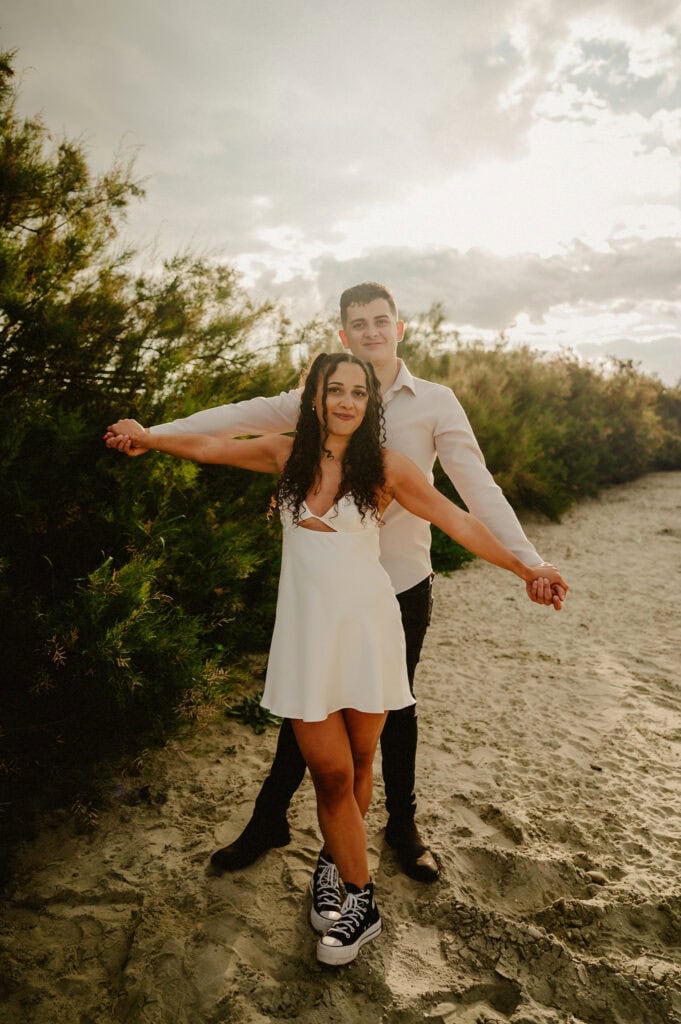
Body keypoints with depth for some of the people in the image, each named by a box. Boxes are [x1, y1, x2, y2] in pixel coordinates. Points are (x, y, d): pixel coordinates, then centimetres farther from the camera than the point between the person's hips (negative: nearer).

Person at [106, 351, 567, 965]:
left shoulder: (386, 467, -4)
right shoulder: (287, 455, 3)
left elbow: (457, 522, -3)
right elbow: (209, 447, 16)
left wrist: (524, 569, -5)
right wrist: (150, 438, 26)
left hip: (365, 626, -1)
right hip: (307, 626, 1)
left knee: (359, 762, 10)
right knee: (330, 769, -3)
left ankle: (333, 865, 37)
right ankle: (362, 903, 17)